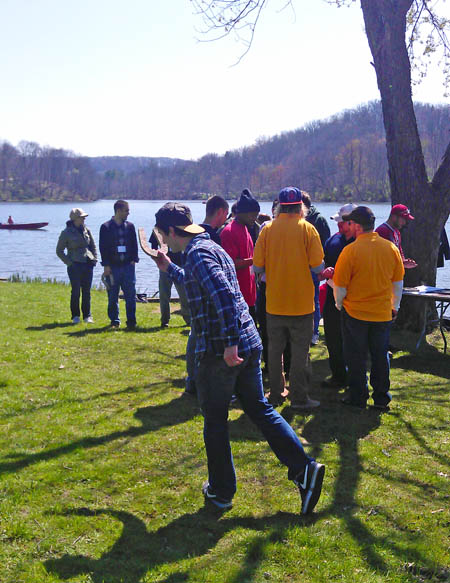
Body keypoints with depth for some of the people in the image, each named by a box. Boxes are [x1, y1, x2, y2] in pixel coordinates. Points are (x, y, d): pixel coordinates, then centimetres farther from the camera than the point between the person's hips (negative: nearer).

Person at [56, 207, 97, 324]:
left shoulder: (86, 230, 8)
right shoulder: (66, 233, -5)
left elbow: (93, 246, 19)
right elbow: (59, 251, 1)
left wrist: (94, 259, 8)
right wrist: (69, 263, -6)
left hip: (88, 265, 4)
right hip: (75, 265, -4)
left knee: (86, 291, 6)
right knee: (76, 291, -3)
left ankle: (87, 316, 13)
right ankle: (75, 316, 9)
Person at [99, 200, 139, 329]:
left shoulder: (130, 226, 10)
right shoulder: (106, 227, 0)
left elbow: (134, 245, 13)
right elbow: (103, 247, -2)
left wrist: (134, 259, 1)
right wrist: (106, 265, -8)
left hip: (128, 265, 2)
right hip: (113, 266, -2)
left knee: (131, 294, -3)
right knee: (113, 296, 4)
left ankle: (131, 321, 2)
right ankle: (114, 321, 16)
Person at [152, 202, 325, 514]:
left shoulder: (198, 253, -13)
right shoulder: (210, 247, 18)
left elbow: (223, 294, -27)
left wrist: (229, 344, -29)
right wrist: (169, 269, 49)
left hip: (219, 350, -9)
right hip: (249, 342, 9)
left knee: (215, 420, 7)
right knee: (259, 408, 15)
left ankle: (221, 491, 20)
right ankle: (304, 468, 7)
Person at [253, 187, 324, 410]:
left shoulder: (267, 229, -2)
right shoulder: (307, 229, -8)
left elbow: (257, 267, -4)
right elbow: (318, 266, -12)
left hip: (274, 302, 2)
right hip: (301, 302, -2)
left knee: (275, 349, 14)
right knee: (300, 351, 6)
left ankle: (275, 395, 22)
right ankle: (299, 397, 10)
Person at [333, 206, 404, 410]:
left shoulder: (350, 250, -15)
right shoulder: (391, 248, -2)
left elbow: (340, 285, -10)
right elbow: (398, 282, 7)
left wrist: (339, 304, 8)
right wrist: (395, 306, 19)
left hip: (355, 312, -3)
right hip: (383, 313, 4)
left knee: (356, 357, 9)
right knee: (381, 356, 13)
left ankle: (358, 397, 16)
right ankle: (381, 398, 19)